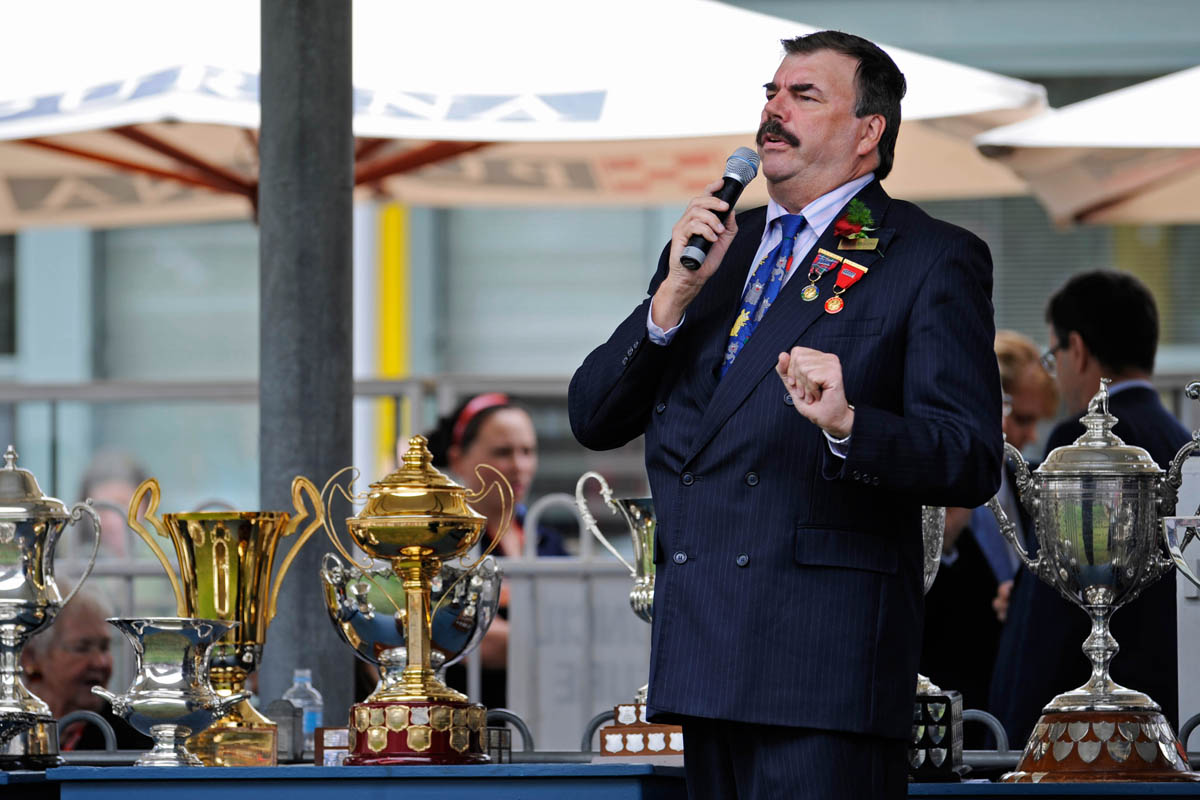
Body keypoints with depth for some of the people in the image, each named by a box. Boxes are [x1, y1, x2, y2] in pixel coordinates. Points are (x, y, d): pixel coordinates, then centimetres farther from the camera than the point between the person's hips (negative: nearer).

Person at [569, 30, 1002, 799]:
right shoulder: (713, 245, 20)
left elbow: (973, 462, -8)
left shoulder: (932, 260, 1)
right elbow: (593, 419, 12)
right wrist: (674, 297, -3)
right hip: (702, 652, 6)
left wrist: (847, 426, -26)